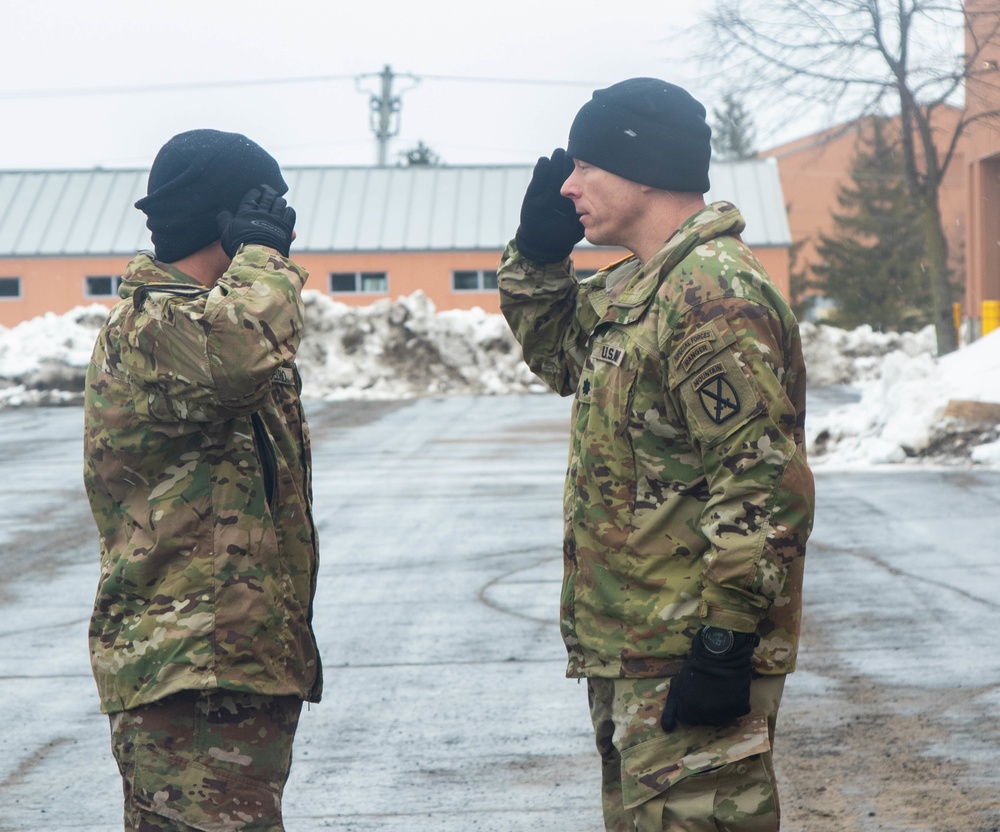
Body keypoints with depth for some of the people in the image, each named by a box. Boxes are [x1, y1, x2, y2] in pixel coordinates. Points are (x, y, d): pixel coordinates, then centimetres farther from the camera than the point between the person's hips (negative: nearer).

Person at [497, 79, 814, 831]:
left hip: (689, 654, -11)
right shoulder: (634, 289, 13)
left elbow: (763, 485, -24)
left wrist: (727, 641, -26)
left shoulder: (715, 295, -20)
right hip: (629, 652, 11)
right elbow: (558, 354, 33)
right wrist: (538, 252, 15)